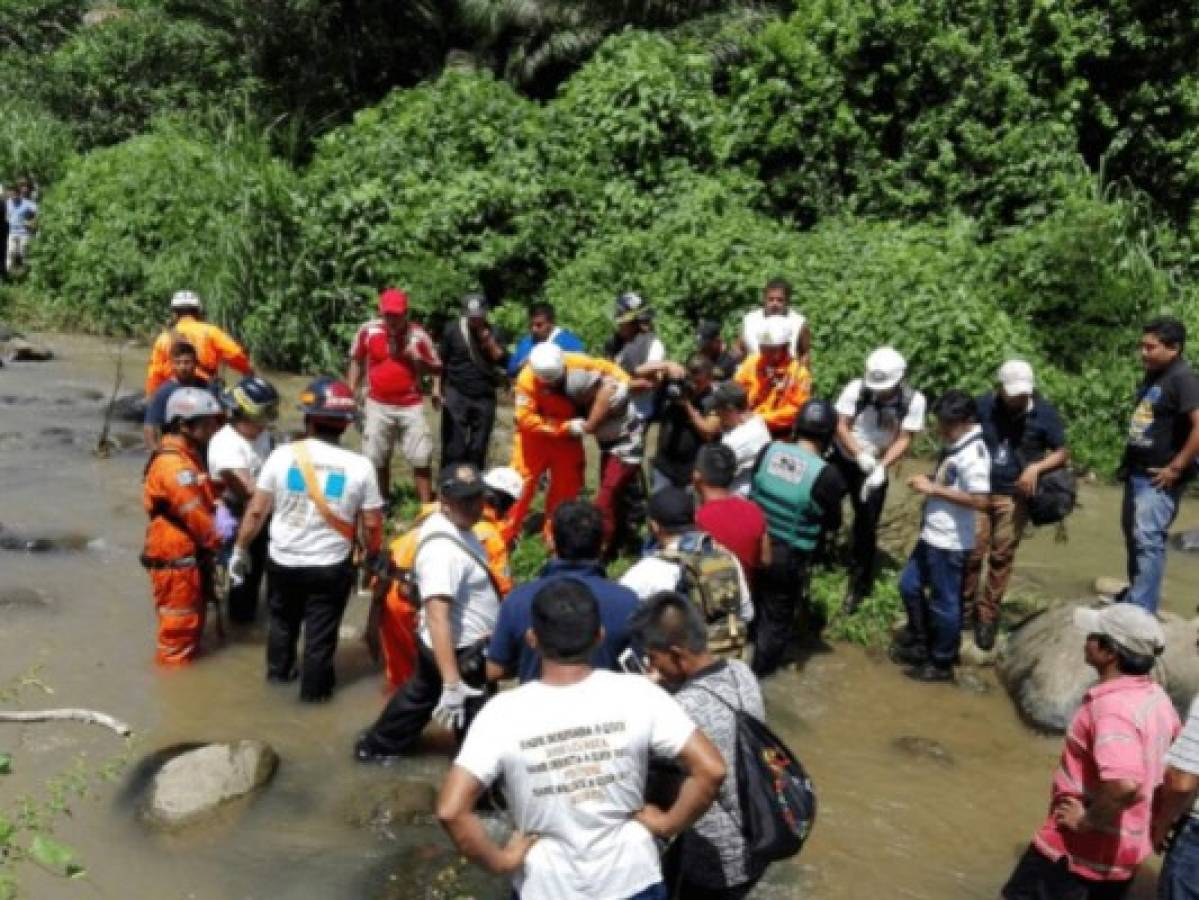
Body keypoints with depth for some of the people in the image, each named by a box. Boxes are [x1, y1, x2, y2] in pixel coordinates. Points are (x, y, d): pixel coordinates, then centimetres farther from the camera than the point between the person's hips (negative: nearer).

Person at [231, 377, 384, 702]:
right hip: (331, 566, -2)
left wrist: (240, 550, 7)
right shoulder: (360, 466, -13)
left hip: (282, 560, 2)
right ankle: (314, 688, 30)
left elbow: (256, 511, -7)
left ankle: (279, 670, 46)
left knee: (282, 619, 27)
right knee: (321, 632, 16)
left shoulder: (282, 455, -12)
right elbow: (371, 525, -9)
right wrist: (372, 557, 10)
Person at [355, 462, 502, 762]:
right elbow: (437, 617, -39)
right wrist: (452, 684, -42)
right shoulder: (442, 549, -33)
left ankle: (376, 746, 52)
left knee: (420, 694, 31)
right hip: (462, 652, -11)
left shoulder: (451, 524, -3)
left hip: (449, 645, 11)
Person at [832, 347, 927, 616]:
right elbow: (841, 426, -15)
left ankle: (858, 586, 17)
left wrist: (881, 467, -27)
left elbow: (904, 440, -15)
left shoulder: (913, 400, -17)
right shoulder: (856, 389, -17)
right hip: (843, 459, 1)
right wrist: (860, 455, -29)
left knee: (866, 526, 2)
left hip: (876, 468, 0)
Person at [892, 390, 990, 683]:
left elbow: (980, 501, -30)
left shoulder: (973, 454, -22)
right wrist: (926, 481, 1)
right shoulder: (953, 444, 6)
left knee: (943, 603, 6)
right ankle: (919, 645, 38)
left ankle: (942, 664, 23)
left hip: (950, 542, -10)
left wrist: (933, 488, -24)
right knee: (909, 585, 20)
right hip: (931, 535, 10)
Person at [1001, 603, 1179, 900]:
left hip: (1078, 850, -8)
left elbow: (1124, 785, -42)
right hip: (1126, 852, 9)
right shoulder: (1155, 697, 2)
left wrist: (1088, 820, -25)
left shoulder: (1112, 707, -29)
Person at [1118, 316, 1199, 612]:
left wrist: (1175, 468, -20)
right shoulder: (1152, 377, 12)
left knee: (1148, 540, -11)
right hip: (1137, 473, 10)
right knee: (1133, 536, 18)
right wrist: (1129, 464, 14)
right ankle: (1135, 594, 32)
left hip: (1159, 478, -9)